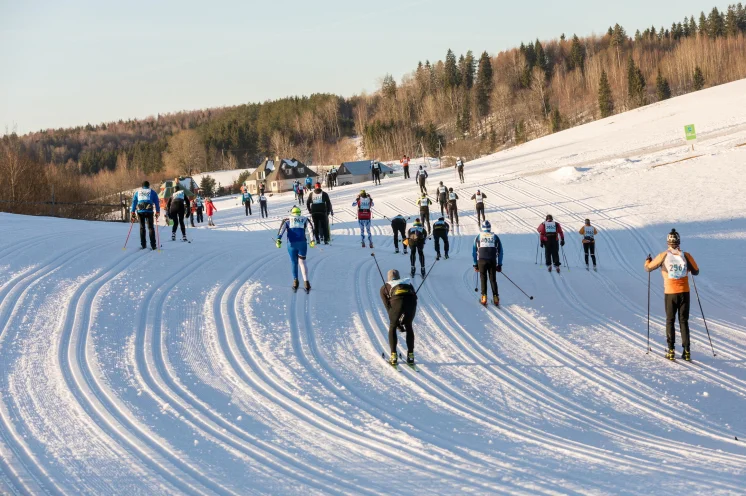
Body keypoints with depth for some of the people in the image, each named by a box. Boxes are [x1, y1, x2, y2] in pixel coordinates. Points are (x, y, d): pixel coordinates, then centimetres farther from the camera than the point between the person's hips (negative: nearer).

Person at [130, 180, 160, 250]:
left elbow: (134, 202, 17)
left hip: (140, 211, 2)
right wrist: (157, 212, 13)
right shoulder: (152, 192, 16)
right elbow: (157, 203, 11)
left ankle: (143, 245, 7)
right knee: (151, 227, -1)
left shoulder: (137, 192, 20)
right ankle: (153, 245, -8)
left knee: (142, 227, 10)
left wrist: (133, 213, 17)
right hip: (149, 211, -2)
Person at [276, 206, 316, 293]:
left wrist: (279, 239, -14)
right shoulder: (304, 220, 17)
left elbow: (282, 229, -2)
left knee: (294, 262, 17)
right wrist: (312, 240, -10)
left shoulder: (287, 220, 17)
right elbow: (310, 228, -1)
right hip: (302, 243, 0)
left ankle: (295, 282, 14)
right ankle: (306, 282, -8)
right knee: (302, 262, 8)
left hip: (291, 243, 0)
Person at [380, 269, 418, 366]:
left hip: (397, 300, -2)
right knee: (408, 326, 25)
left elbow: (388, 306, 23)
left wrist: (398, 323, 24)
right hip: (411, 301, 2)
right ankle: (410, 355, 22)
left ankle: (394, 356, 13)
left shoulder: (384, 288, 32)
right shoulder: (408, 284, 38)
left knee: (392, 328, 20)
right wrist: (402, 320, 23)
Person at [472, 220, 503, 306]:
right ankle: (495, 298, 1)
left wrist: (475, 264, 13)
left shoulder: (478, 237, 8)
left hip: (482, 261, -1)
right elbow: (500, 251, 9)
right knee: (493, 279, 7)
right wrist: (499, 264, 13)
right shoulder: (495, 237, 9)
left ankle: (484, 297, -1)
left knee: (483, 279, 7)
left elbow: (474, 251, 8)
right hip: (492, 261, 1)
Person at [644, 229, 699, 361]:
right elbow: (696, 271, 7)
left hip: (670, 293, -1)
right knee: (684, 321, 8)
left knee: (670, 321, 11)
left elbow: (648, 268, 2)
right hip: (684, 292, 1)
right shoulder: (686, 256, -4)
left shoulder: (663, 256, -7)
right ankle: (686, 351, 2)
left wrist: (647, 260, 24)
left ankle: (671, 350, 5)